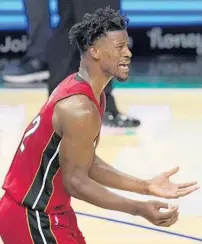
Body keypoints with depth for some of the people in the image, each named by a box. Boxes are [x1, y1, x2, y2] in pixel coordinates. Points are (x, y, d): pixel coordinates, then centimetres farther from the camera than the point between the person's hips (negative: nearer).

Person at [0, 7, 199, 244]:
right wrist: (139, 209, -20)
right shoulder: (80, 109, -25)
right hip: (32, 218, -10)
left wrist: (146, 186, 7)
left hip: (51, 212, 10)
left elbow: (88, 164, 12)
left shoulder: (88, 93, 7)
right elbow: (75, 182, -21)